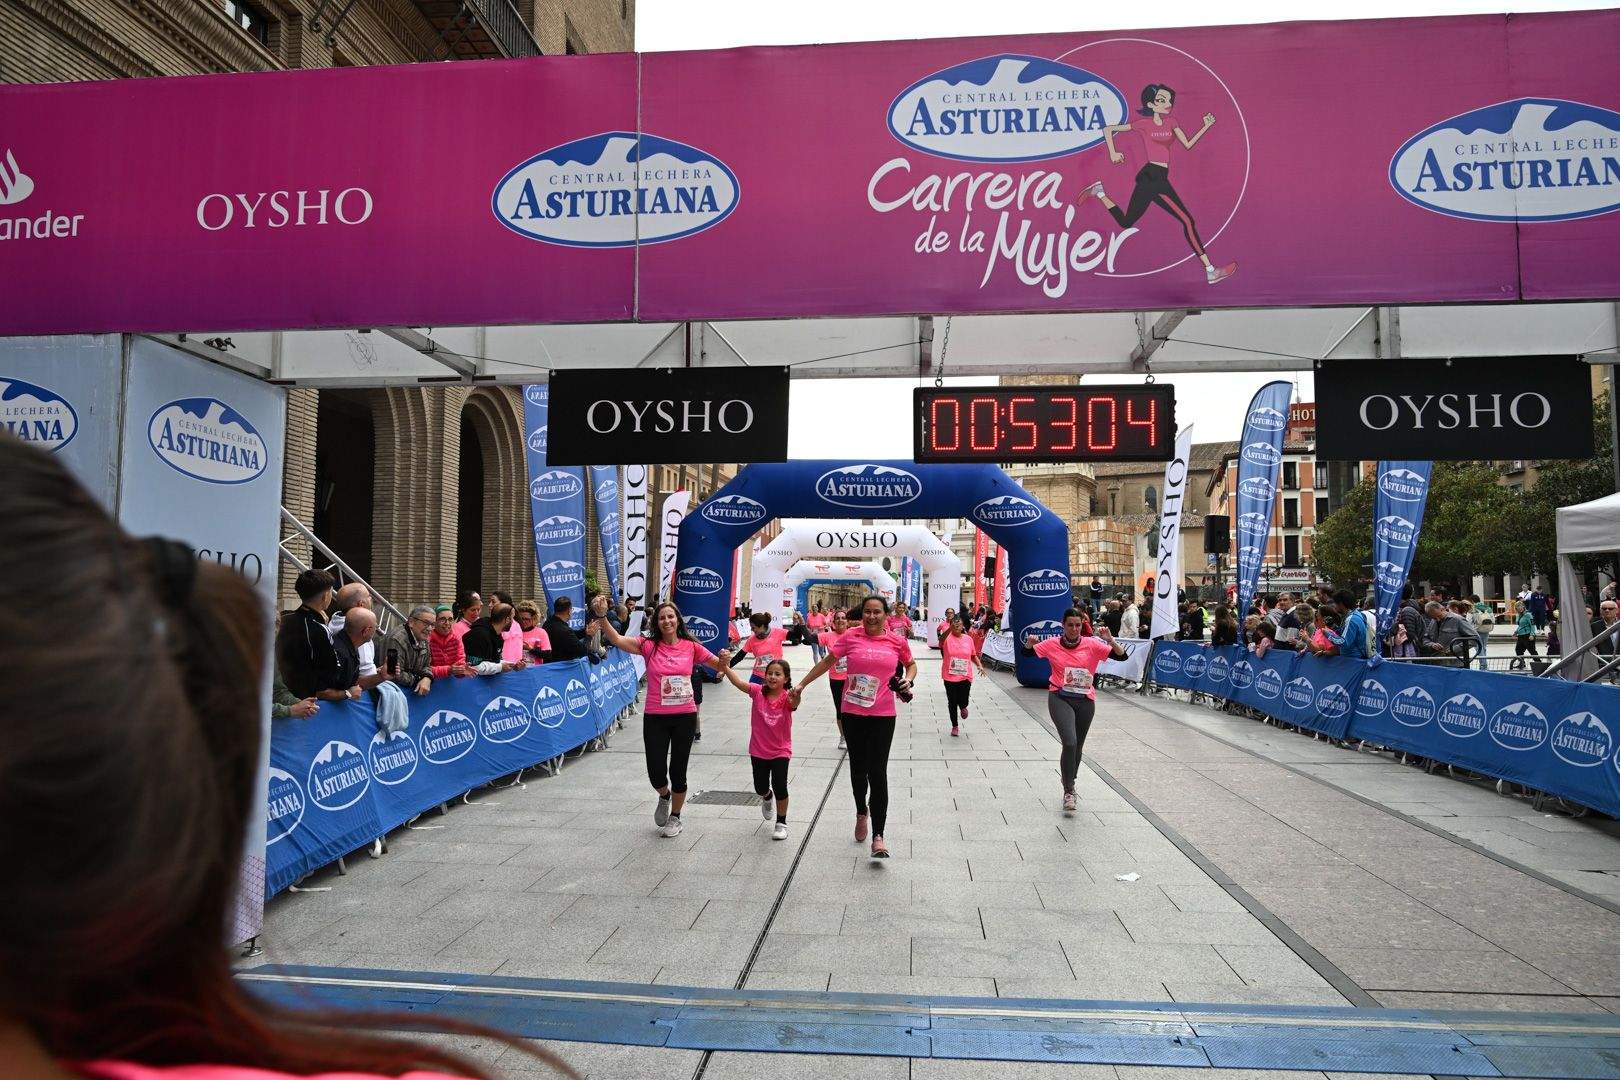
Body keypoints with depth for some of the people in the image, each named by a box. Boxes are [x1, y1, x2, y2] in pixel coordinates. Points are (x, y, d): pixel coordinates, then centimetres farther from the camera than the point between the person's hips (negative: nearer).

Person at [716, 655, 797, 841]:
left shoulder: (786, 698, -15)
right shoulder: (758, 691, -10)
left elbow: (794, 704, -37)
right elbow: (738, 683, -23)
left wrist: (796, 696, -61)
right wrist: (725, 666, -39)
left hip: (781, 751, -2)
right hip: (758, 750, 2)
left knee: (780, 786, -10)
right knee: (760, 788, 14)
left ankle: (781, 823, 13)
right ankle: (767, 798, 52)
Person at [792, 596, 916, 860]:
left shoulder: (897, 641, 0)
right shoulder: (851, 637, -2)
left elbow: (911, 665, 18)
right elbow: (827, 661, 7)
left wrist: (908, 681, -3)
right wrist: (801, 684, 7)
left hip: (883, 716, -1)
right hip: (853, 713, 1)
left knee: (878, 773, -5)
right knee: (858, 768, 12)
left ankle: (878, 836, 1)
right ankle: (861, 813, 41)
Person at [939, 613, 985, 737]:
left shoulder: (968, 639, 3)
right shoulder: (947, 638, -8)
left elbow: (973, 655, 14)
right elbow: (941, 641, -34)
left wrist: (980, 665, -3)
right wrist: (950, 629, -50)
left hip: (965, 676, 2)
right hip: (950, 676, -2)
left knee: (963, 702, -4)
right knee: (952, 702, 6)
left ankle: (963, 707, 35)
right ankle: (955, 726, 25)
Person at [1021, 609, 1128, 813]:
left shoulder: (1092, 644, -3)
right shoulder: (1052, 644, -2)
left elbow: (1121, 656, -7)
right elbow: (1027, 653, 6)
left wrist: (1110, 640, -26)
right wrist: (1029, 643, -16)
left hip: (1085, 701, 2)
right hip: (1060, 699, -2)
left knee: (1077, 746, 15)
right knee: (1070, 742, -20)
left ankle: (1070, 784, 41)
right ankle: (1069, 792, -9)